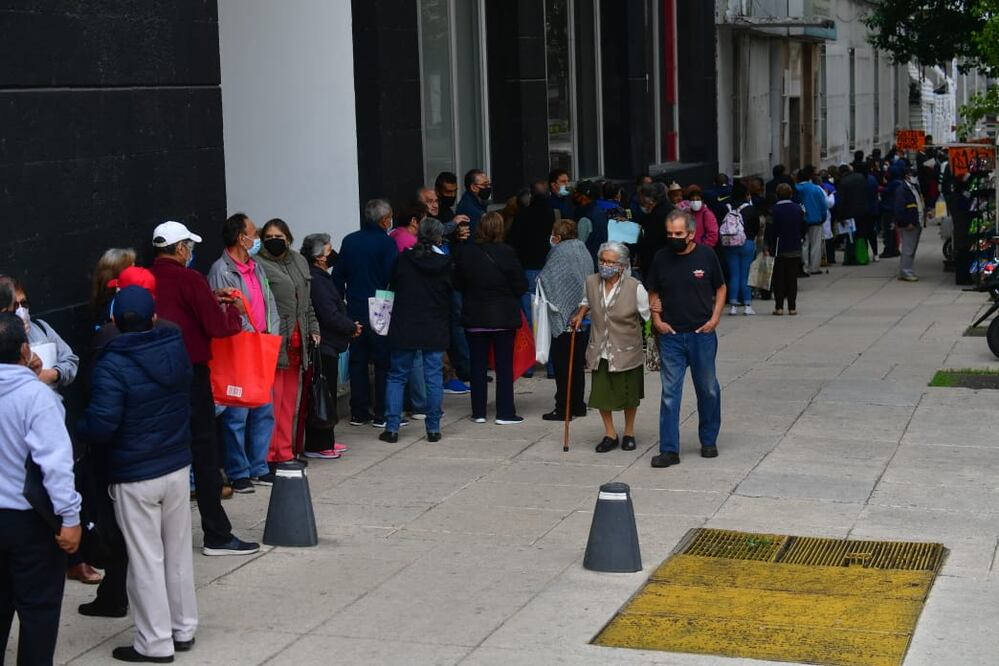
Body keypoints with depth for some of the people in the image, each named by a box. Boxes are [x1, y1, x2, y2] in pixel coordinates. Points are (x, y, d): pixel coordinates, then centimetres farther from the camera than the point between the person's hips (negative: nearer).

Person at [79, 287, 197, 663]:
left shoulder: (112, 366, -20)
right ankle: (183, 629, 28)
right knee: (178, 551, 17)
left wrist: (80, 427, -2)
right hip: (177, 466, 6)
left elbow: (101, 426, -22)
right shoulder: (176, 349, -1)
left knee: (146, 560, 4)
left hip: (135, 476, -5)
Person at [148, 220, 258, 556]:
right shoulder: (189, 279, -13)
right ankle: (217, 536, 3)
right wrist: (235, 311, 6)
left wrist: (210, 300, 18)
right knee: (204, 453, 0)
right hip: (190, 374, -6)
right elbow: (218, 327, -12)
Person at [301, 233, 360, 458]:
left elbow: (334, 311, 21)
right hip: (323, 346, -11)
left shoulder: (320, 277, 16)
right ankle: (317, 445, 0)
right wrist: (352, 327, -7)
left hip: (326, 345, 11)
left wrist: (349, 326, 7)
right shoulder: (316, 280, -17)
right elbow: (329, 316, -20)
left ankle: (325, 441, 24)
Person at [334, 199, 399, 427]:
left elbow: (338, 276, 10)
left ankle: (358, 412, 13)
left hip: (355, 311, 5)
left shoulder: (349, 241, 7)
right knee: (384, 364, 2)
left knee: (357, 362, 11)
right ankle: (382, 414, 2)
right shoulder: (386, 243, -10)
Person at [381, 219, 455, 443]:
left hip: (404, 329, 0)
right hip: (435, 330, 0)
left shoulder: (403, 259, -5)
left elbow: (393, 284, 7)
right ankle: (433, 429, 8)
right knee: (434, 378, 7)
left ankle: (392, 428, 4)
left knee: (397, 376, 8)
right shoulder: (447, 264, -5)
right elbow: (454, 293, 5)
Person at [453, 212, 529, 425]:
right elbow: (521, 285, -7)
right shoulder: (506, 253, -13)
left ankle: (478, 412, 13)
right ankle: (505, 413, 6)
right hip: (504, 317, -2)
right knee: (504, 366, 6)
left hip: (474, 317, 2)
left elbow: (458, 283, 3)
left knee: (478, 366, 10)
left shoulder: (466, 252, -7)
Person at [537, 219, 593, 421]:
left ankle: (563, 408, -1)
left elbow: (545, 280, -15)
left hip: (564, 318, -7)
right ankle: (578, 404, 20)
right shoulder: (584, 251, 8)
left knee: (562, 364, -1)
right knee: (577, 363, 14)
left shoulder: (559, 253, -14)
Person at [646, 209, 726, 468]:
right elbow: (653, 293, 11)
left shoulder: (706, 255, -4)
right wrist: (656, 319, -3)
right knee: (670, 393, 0)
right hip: (671, 336, 1)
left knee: (708, 390, 11)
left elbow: (720, 288, 7)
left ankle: (709, 441, 28)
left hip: (702, 334, -1)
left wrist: (715, 318, -5)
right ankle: (669, 450, 3)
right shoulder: (661, 258, 0)